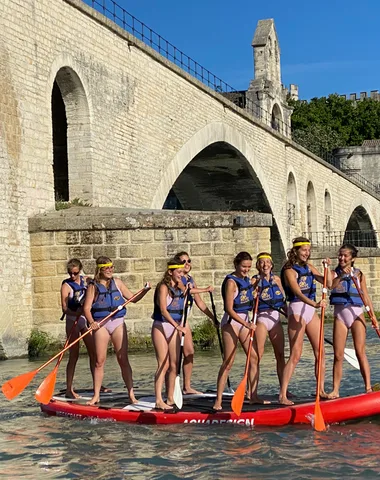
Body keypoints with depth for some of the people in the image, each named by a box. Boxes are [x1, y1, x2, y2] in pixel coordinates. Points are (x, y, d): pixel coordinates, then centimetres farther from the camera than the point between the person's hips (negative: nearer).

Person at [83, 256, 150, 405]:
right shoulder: (93, 286, 2)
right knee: (99, 361, 1)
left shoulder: (117, 283, 9)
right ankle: (96, 396, 9)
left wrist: (145, 291, -1)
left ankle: (131, 394, 3)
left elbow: (133, 298, 16)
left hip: (118, 323, 2)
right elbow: (87, 307, -4)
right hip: (101, 325, -2)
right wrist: (91, 322, -21)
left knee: (123, 360, 0)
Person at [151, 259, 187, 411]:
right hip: (161, 326, -7)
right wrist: (177, 326, -29)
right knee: (163, 364, -10)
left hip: (175, 327, 7)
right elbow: (163, 310, -20)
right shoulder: (164, 287, -11)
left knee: (174, 365, 6)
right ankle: (159, 401, -11)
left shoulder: (180, 287, 11)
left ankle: (170, 399, 13)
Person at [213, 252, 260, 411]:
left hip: (245, 320, 8)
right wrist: (246, 324, -26)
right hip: (231, 321, -8)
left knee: (254, 357, 5)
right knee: (228, 362, -9)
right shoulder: (231, 281, -13)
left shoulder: (246, 279, 12)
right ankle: (218, 401, -6)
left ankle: (253, 395, 13)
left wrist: (255, 288, 11)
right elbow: (229, 309, -19)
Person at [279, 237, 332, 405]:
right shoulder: (289, 270, -10)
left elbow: (328, 283, 10)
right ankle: (282, 395, -8)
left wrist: (327, 267, -5)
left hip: (311, 311, 7)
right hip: (297, 311, -7)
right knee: (295, 355, -9)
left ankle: (321, 390, 17)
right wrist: (314, 304, -40)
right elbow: (298, 293, -24)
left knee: (320, 352, 7)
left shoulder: (309, 268, 12)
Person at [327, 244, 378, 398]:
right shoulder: (335, 274, 3)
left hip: (356, 314, -1)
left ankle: (368, 387, -7)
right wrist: (341, 275, -35)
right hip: (340, 315, 1)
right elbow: (331, 285, -19)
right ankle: (335, 390, 3)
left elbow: (366, 297, 2)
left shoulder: (359, 274, 4)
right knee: (338, 355, -1)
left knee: (360, 352, -8)